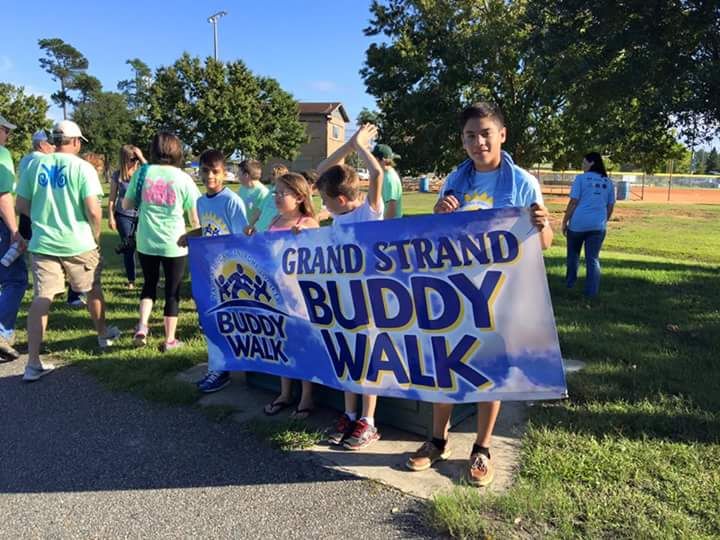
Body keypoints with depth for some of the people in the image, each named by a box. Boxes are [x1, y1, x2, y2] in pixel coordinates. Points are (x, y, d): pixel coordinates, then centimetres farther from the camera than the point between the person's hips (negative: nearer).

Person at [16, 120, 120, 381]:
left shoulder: (34, 164, 2)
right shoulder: (82, 167, -9)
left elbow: (22, 206, 5)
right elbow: (93, 210, -16)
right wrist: (96, 236, 1)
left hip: (43, 243, 3)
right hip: (78, 243, -2)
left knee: (41, 298, 2)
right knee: (92, 289, 19)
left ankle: (33, 363, -2)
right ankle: (103, 334, 39)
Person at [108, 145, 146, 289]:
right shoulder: (117, 176, -2)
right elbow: (112, 198, 2)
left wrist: (141, 157, -20)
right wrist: (111, 217, -1)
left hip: (141, 214, 0)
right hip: (124, 216, 0)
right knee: (128, 248, 7)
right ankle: (131, 280, 18)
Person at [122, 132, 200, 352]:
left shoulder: (142, 172, -1)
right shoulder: (183, 178, -7)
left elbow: (126, 205, 6)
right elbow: (195, 217, -2)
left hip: (146, 241, 2)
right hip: (173, 243, -2)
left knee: (149, 284, 23)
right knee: (172, 291, 10)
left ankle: (142, 326, 8)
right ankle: (169, 340, 17)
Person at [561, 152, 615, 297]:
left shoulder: (581, 178, -4)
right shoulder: (608, 182, 10)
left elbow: (573, 202, -9)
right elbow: (610, 206, 12)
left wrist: (565, 221, -2)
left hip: (578, 223, -3)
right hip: (598, 225, 3)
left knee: (573, 254, 17)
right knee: (593, 258, 5)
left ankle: (570, 282, 29)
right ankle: (591, 292, 4)